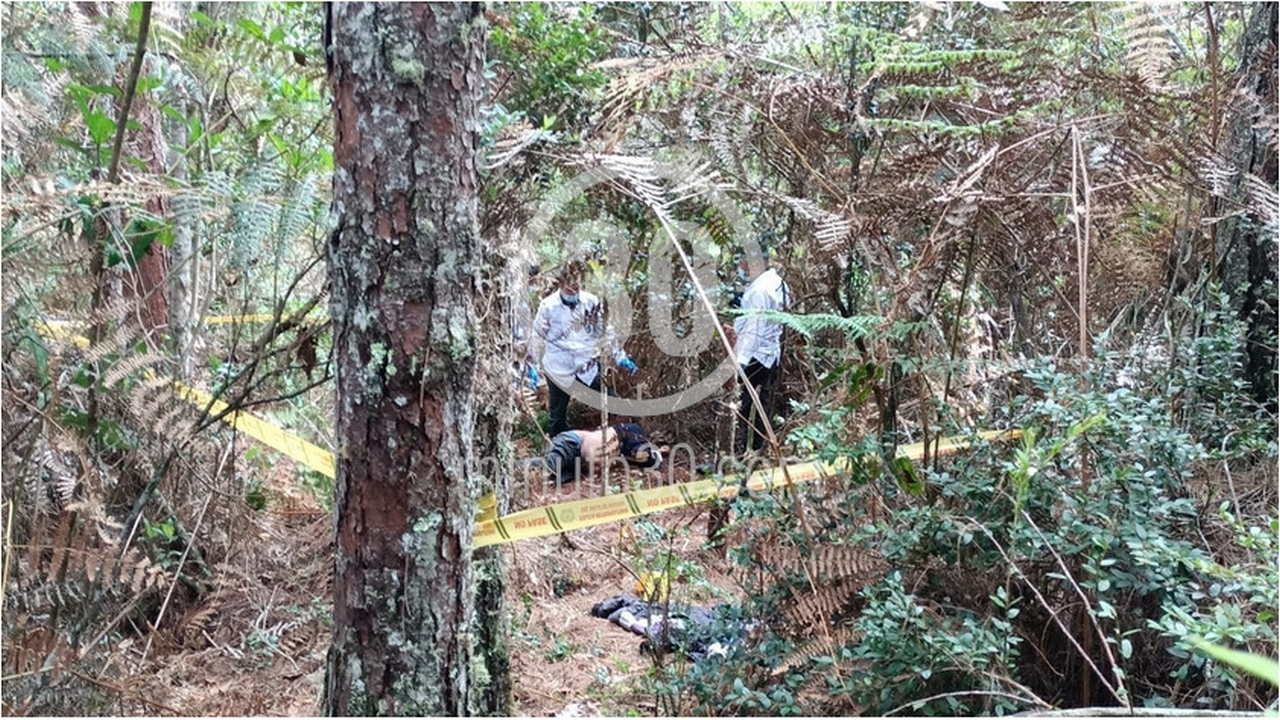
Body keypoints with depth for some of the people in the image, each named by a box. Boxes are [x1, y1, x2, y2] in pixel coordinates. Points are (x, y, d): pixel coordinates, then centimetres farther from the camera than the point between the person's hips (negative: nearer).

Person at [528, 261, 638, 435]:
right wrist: (532, 366, -1)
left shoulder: (592, 302, -8)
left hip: (588, 366, 1)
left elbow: (606, 331, 4)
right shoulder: (548, 306, -13)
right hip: (558, 369, -1)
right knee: (558, 415, 15)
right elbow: (537, 338, -3)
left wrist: (620, 357, 4)